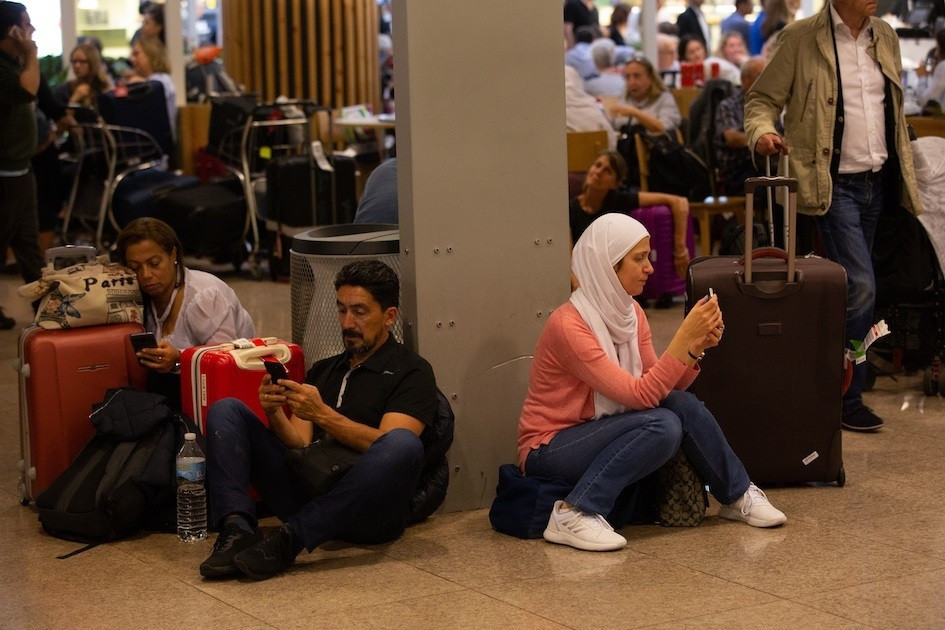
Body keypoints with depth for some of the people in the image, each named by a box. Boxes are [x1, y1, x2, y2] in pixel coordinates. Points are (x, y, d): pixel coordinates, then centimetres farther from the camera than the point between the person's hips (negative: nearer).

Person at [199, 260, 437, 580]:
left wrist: (323, 415, -19)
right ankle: (237, 529, -26)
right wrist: (274, 414, -6)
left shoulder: (412, 372, 7)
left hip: (366, 514, -5)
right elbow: (299, 444, 15)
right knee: (226, 410, -1)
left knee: (403, 444, -36)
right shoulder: (323, 371, 26)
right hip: (306, 491, 5)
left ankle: (291, 538, -37)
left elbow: (389, 446, -10)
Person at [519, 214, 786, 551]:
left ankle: (737, 495, 4)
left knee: (684, 405, -15)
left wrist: (696, 347, -15)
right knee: (662, 425, -27)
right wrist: (685, 335, -31)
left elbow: (665, 388, 0)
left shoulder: (630, 313, 2)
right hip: (549, 452, -7)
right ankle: (574, 513, -22)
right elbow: (640, 395, -28)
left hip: (599, 435, 7)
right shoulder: (568, 324, -24)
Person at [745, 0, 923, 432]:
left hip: (878, 181, 6)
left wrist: (906, 177, 16)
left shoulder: (885, 36, 11)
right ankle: (847, 399, -3)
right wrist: (762, 132, -27)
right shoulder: (801, 38, -7)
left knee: (853, 288, 11)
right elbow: (762, 99, -5)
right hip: (834, 184, -6)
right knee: (861, 286, -14)